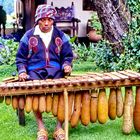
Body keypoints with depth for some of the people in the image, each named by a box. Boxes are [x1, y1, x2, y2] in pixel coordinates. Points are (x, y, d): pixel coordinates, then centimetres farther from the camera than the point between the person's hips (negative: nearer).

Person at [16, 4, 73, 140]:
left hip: (56, 72, 1)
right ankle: (41, 128, -14)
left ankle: (59, 127, -11)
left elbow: (67, 55, 15)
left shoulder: (61, 36, 10)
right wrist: (22, 71, -7)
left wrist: (66, 65, -7)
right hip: (35, 72, -1)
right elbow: (21, 57, 10)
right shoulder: (28, 36, 6)